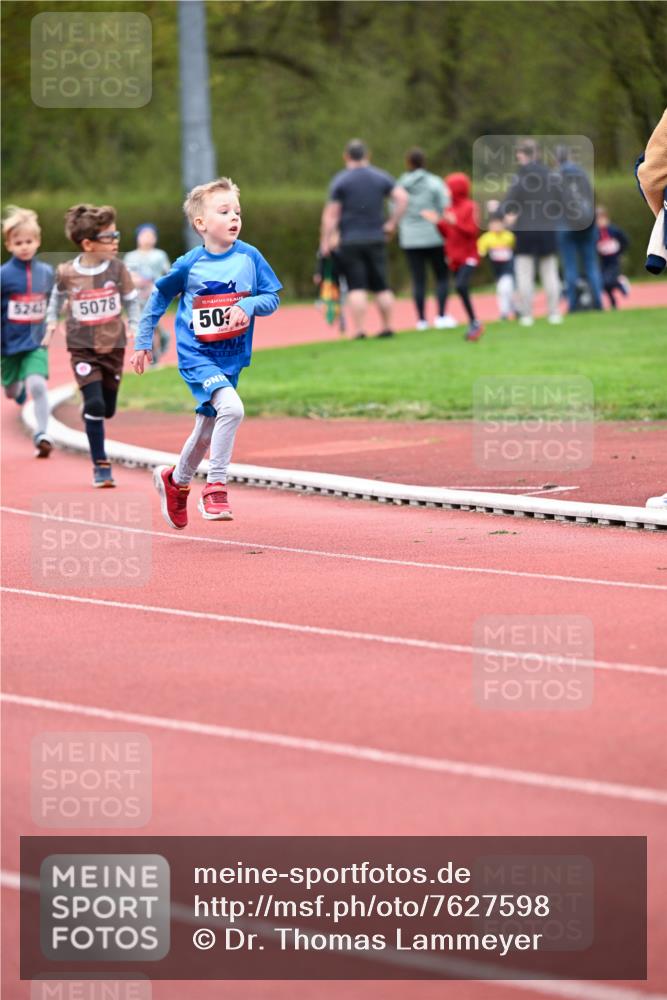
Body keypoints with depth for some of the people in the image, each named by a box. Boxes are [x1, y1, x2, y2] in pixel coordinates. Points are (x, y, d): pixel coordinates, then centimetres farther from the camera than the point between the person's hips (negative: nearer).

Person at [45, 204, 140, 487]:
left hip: (113, 346, 2)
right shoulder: (67, 273, -10)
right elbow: (58, 295, 12)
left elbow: (131, 299, 5)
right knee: (94, 404, -15)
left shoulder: (117, 268, -7)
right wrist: (51, 321, 3)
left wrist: (134, 325, -8)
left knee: (107, 409, 10)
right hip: (82, 348, -2)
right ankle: (100, 466, -3)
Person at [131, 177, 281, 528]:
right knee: (231, 407, -28)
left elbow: (272, 298, 1)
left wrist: (248, 305, -20)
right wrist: (142, 342, 10)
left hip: (231, 359, 4)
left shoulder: (249, 257, -4)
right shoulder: (189, 265, -9)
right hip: (196, 356, -4)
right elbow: (159, 297, 7)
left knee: (207, 430, 18)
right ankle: (215, 487, -18)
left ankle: (176, 480, 45)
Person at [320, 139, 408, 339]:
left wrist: (325, 241, -3)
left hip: (350, 241, -3)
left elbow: (331, 215, -6)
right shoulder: (381, 177, 7)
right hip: (376, 239, 3)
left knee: (356, 287, -6)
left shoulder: (340, 181, -2)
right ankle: (387, 327, 11)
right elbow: (402, 198, -4)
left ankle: (359, 330, -12)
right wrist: (391, 223, 2)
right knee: (381, 286, 10)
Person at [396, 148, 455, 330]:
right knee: (442, 277, 7)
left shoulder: (400, 186, 1)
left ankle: (421, 319, 5)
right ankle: (441, 316, -3)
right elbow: (445, 208, -9)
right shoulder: (434, 182, -7)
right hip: (434, 237, -2)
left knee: (418, 280, 5)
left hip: (409, 239, 2)